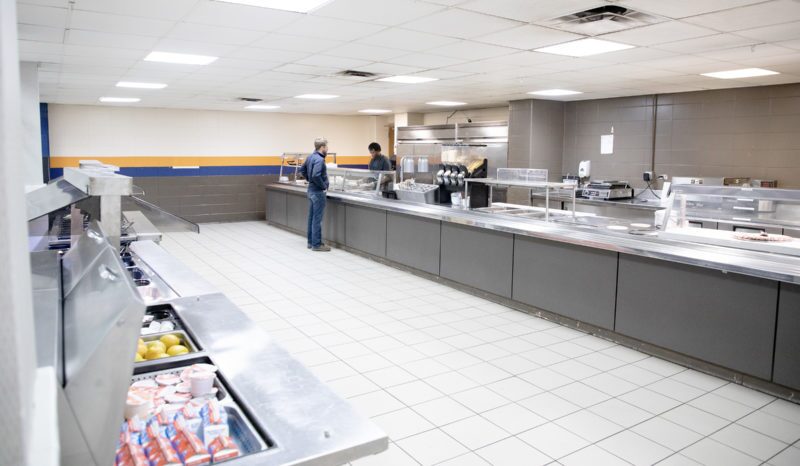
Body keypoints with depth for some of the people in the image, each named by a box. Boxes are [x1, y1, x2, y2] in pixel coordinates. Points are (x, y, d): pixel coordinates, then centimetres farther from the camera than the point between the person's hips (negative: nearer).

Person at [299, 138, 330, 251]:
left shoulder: (310, 157, 9)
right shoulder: (319, 159, -19)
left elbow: (302, 171, 19)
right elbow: (316, 176, -30)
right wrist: (324, 187, -18)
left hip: (311, 190, 9)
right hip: (318, 192, -9)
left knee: (312, 217, 14)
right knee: (317, 219, -4)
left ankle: (311, 242, 21)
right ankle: (316, 244, 1)